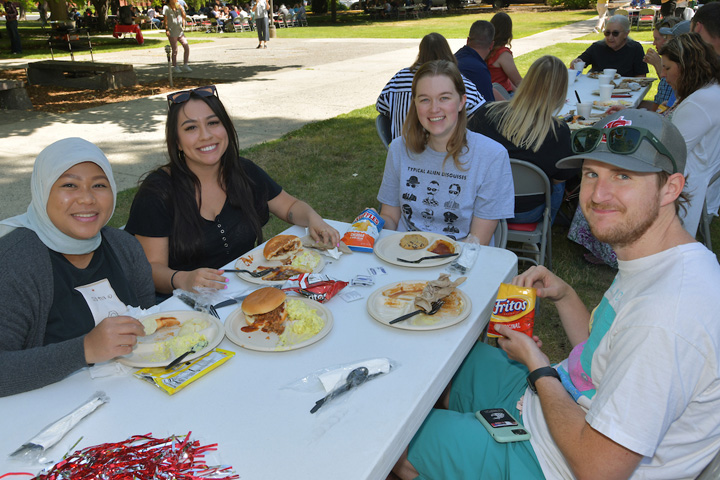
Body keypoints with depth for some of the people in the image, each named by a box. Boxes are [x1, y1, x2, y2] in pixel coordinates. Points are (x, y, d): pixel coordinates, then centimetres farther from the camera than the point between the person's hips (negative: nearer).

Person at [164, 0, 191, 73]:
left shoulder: (179, 7, 14)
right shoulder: (166, 8, 1)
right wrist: (167, 30, -12)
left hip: (180, 31, 5)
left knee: (187, 47, -3)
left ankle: (185, 65, 7)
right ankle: (175, 67, 8)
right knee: (175, 50, -3)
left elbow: (183, 16, 3)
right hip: (172, 32, -5)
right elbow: (165, 19, -4)